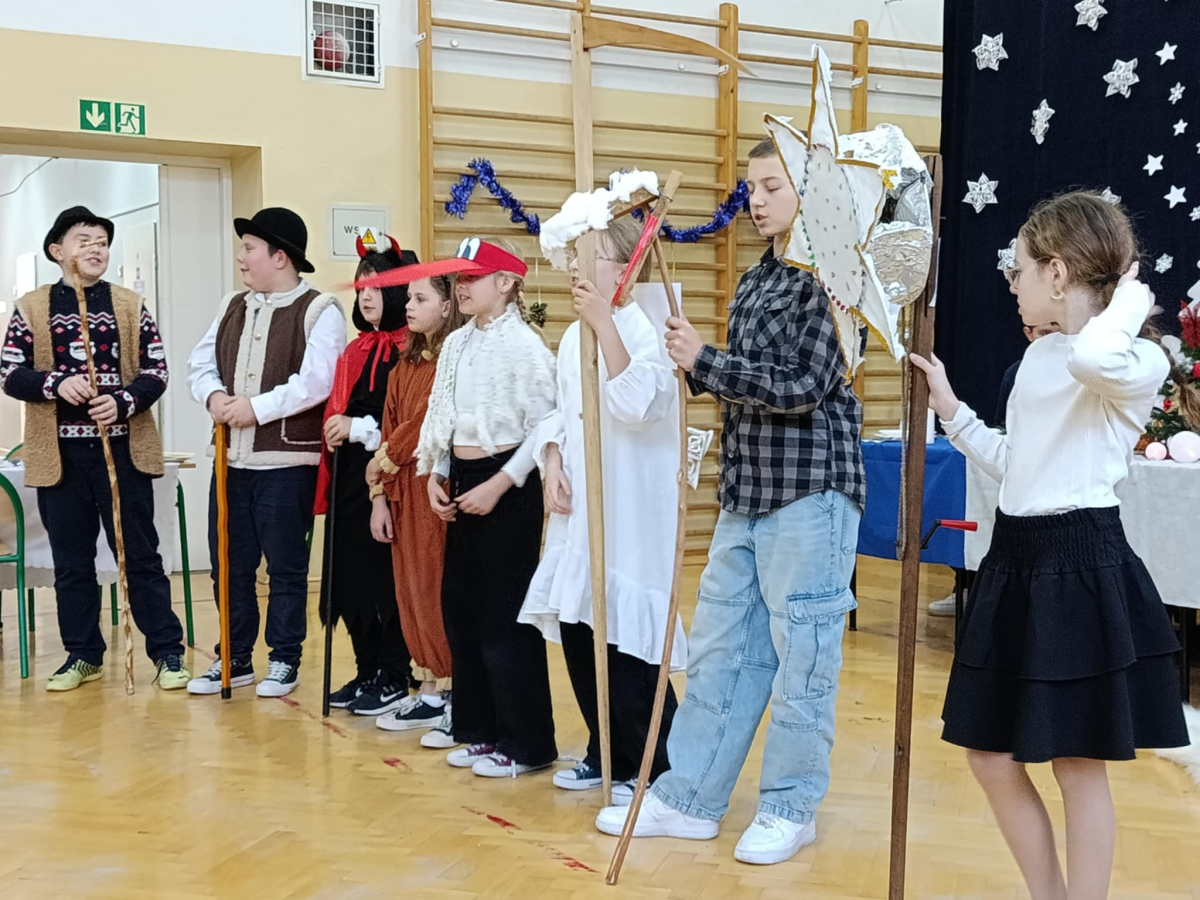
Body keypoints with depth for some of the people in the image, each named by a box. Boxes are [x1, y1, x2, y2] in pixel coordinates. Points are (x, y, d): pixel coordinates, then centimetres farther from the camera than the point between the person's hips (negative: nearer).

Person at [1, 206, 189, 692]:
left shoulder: (130, 305, 5)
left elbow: (156, 371, 2)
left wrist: (124, 401, -17)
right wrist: (55, 383, -16)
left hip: (123, 449, -1)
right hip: (60, 453, 1)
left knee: (141, 555, 3)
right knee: (71, 560, 9)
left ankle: (167, 651, 11)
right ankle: (83, 655, 21)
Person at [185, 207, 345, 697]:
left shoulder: (319, 310, -8)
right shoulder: (233, 306, 14)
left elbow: (316, 381, -20)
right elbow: (200, 363, 11)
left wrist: (257, 407, -19)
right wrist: (213, 395, -10)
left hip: (287, 461, -7)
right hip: (232, 458, 7)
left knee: (286, 566, 4)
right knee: (229, 564, 12)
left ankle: (285, 661, 18)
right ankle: (235, 659, 25)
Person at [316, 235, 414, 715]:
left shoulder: (412, 348, -10)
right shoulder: (357, 348, 16)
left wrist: (359, 429, -15)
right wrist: (335, 430, 8)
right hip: (349, 474, 8)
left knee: (386, 577, -2)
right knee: (349, 576, 10)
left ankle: (393, 679, 10)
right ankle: (367, 672, 23)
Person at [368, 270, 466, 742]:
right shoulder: (405, 366, 14)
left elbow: (427, 423, -16)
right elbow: (390, 429, 14)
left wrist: (384, 461, -3)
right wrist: (380, 495, 8)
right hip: (403, 491, 8)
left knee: (443, 592, -4)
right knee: (411, 591, 12)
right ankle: (430, 694, 22)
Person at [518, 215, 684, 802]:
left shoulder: (643, 329, -12)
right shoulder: (573, 337, 11)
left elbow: (637, 405, -28)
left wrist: (603, 323, -29)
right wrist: (553, 463, 1)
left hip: (630, 514, -8)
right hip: (578, 510, 8)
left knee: (625, 635, -4)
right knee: (575, 632, 11)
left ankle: (656, 768, 11)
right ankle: (605, 755, 27)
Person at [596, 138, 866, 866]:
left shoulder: (830, 279, -9)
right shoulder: (755, 280, 14)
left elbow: (803, 388, -17)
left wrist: (704, 361, -17)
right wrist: (698, 364, 0)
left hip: (811, 487, -8)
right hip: (748, 490, 8)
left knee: (800, 653, 2)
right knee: (719, 647, 11)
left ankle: (791, 807, 16)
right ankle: (689, 797, 21)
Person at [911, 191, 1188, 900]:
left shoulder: (1137, 363, -14)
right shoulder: (1039, 356, 13)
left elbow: (1093, 358, -39)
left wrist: (1129, 299, -21)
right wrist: (951, 411, 19)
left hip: (1081, 567, -9)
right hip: (1016, 560, 9)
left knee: (1079, 765, 4)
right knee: (992, 758, 13)